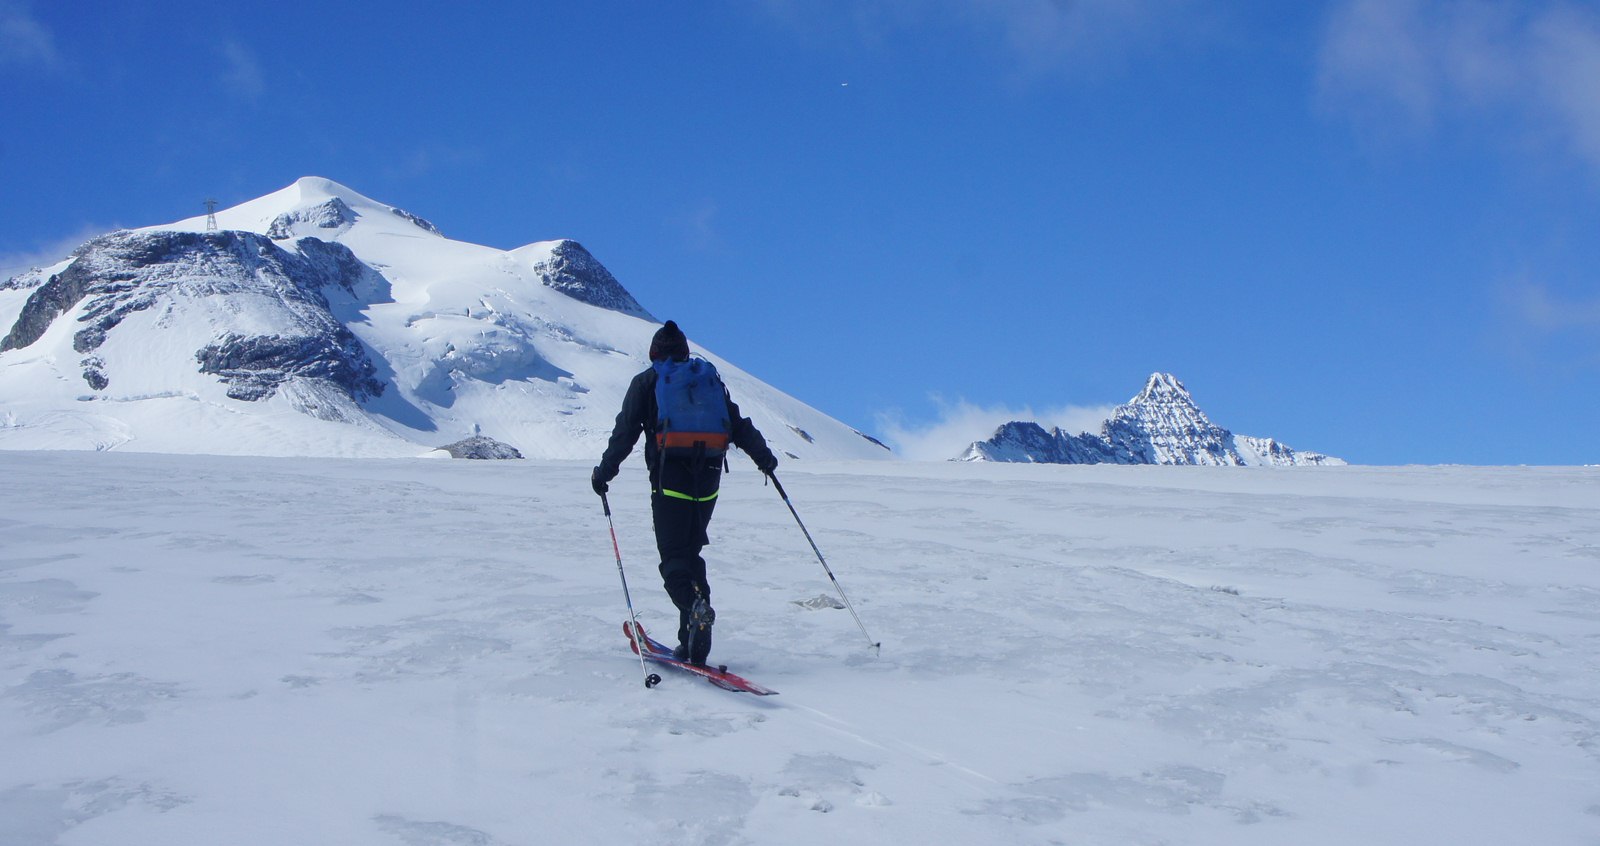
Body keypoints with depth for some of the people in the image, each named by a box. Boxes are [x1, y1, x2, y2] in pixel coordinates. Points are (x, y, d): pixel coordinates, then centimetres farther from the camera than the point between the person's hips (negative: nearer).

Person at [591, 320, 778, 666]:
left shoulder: (645, 382, 7)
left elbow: (625, 433, 2)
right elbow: (738, 425, 13)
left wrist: (604, 472, 9)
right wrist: (763, 457, 22)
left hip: (669, 480, -4)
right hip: (708, 480, 4)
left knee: (673, 557, -4)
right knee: (691, 552, 13)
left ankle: (695, 605, -35)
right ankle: (692, 642, 6)